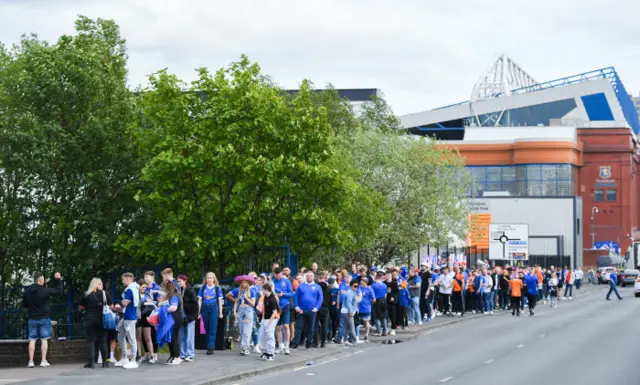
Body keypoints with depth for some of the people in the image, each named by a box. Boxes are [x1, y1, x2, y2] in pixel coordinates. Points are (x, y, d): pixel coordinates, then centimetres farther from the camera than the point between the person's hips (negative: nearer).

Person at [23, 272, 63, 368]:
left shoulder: (27, 291, 0)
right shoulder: (45, 291, -14)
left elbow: (24, 304, 11)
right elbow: (59, 290, -5)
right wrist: (59, 280, 7)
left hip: (32, 319, 3)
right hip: (44, 318, -3)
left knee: (32, 340, 6)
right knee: (44, 339, 2)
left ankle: (31, 361, 2)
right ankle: (43, 361, 0)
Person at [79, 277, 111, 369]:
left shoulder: (87, 295, -4)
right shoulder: (105, 294, -1)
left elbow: (81, 307, 4)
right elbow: (111, 306, 5)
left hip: (89, 320, -2)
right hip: (101, 320, 2)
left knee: (90, 341, 0)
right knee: (102, 340, 12)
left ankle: (91, 362, -8)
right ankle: (105, 362, 13)